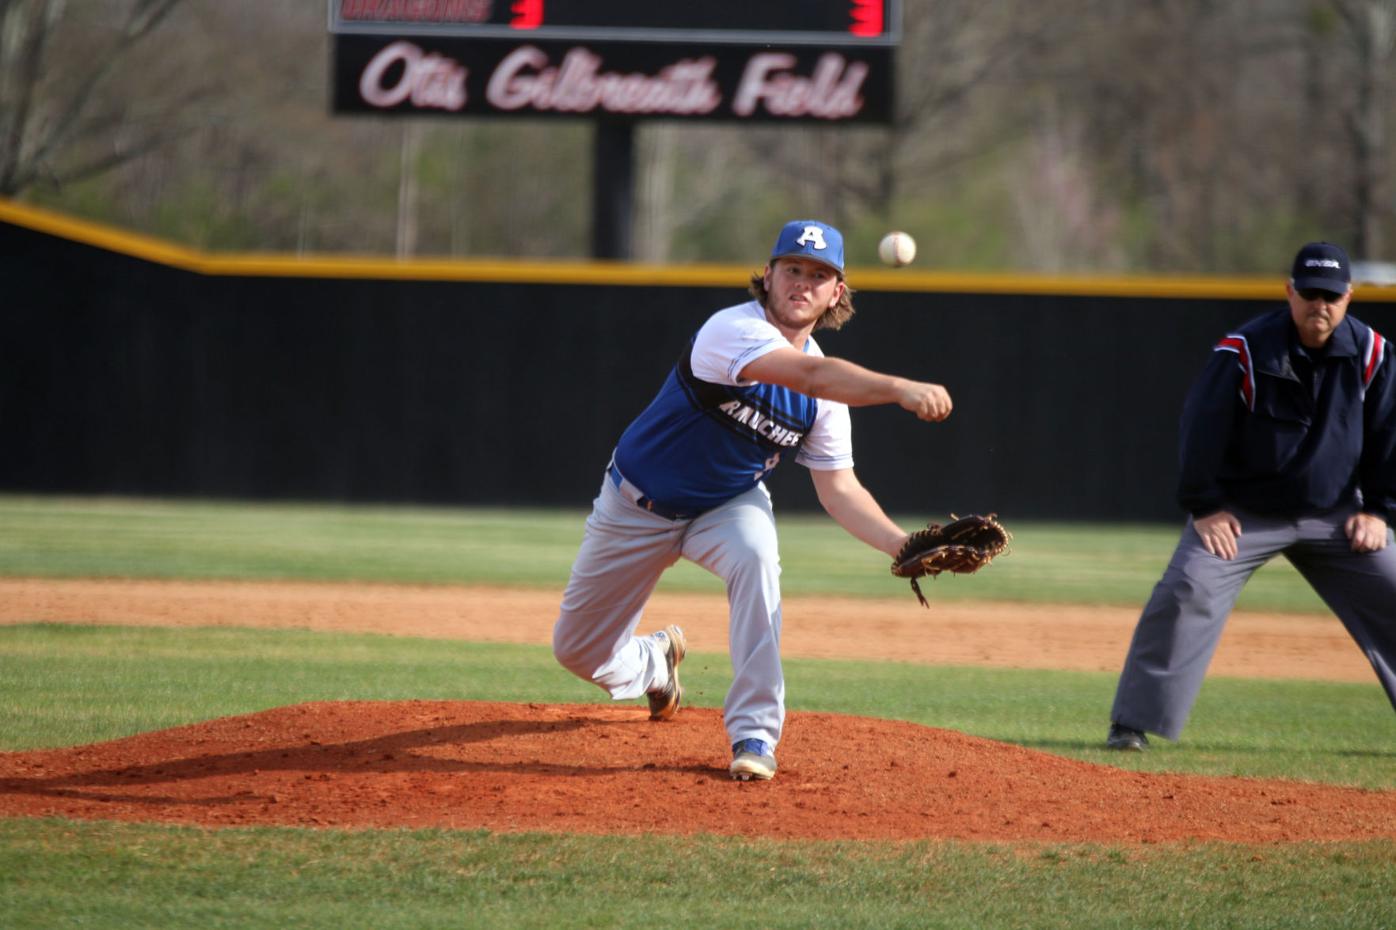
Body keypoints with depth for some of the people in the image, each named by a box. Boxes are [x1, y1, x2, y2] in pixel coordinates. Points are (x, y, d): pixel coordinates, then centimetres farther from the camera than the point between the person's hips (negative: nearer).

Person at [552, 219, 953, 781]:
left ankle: (755, 734, -28)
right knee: (577, 650, 7)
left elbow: (839, 488, -7)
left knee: (754, 556, -34)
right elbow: (806, 375, -47)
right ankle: (655, 662, 45)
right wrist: (899, 390, -61)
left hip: (730, 505, 2)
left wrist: (902, 545, -24)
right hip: (638, 504, -2)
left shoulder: (827, 390, -10)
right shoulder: (732, 331, -30)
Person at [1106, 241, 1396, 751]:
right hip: (1244, 511, -3)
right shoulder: (1245, 351, -19)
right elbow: (1202, 427, -13)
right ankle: (1132, 724, -13)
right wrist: (1204, 507, -13)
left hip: (1333, 515, 3)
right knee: (1187, 593, -20)